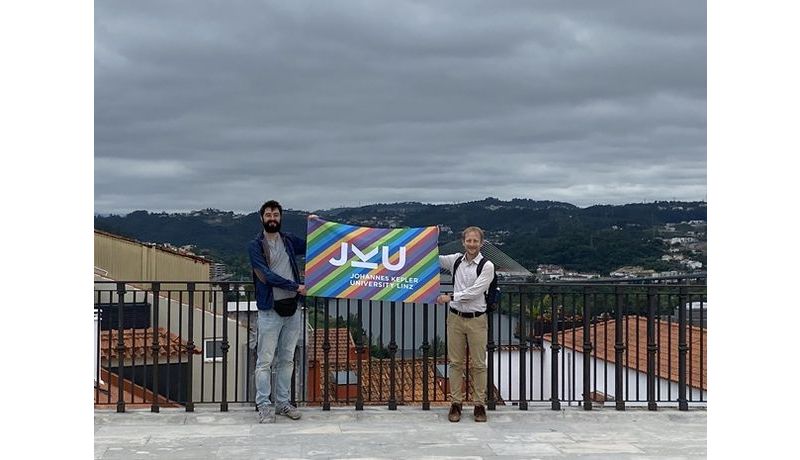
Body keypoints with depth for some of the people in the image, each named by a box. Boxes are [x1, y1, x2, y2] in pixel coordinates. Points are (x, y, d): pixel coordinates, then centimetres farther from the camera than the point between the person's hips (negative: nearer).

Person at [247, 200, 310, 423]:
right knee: (265, 360, -3)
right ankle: (264, 405, 3)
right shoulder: (255, 245, -4)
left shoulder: (289, 240, 10)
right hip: (270, 310, -5)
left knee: (287, 359, 11)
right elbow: (266, 275, -14)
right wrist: (295, 286, -16)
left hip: (292, 308, 5)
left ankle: (282, 402, 19)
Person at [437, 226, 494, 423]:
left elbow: (474, 292, -14)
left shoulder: (487, 266, -7)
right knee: (456, 362, 6)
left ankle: (479, 404, 11)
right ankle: (456, 403, 13)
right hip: (455, 317, 3)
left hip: (476, 319, -3)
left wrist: (450, 297, -13)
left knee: (478, 364, 3)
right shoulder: (455, 260, 5)